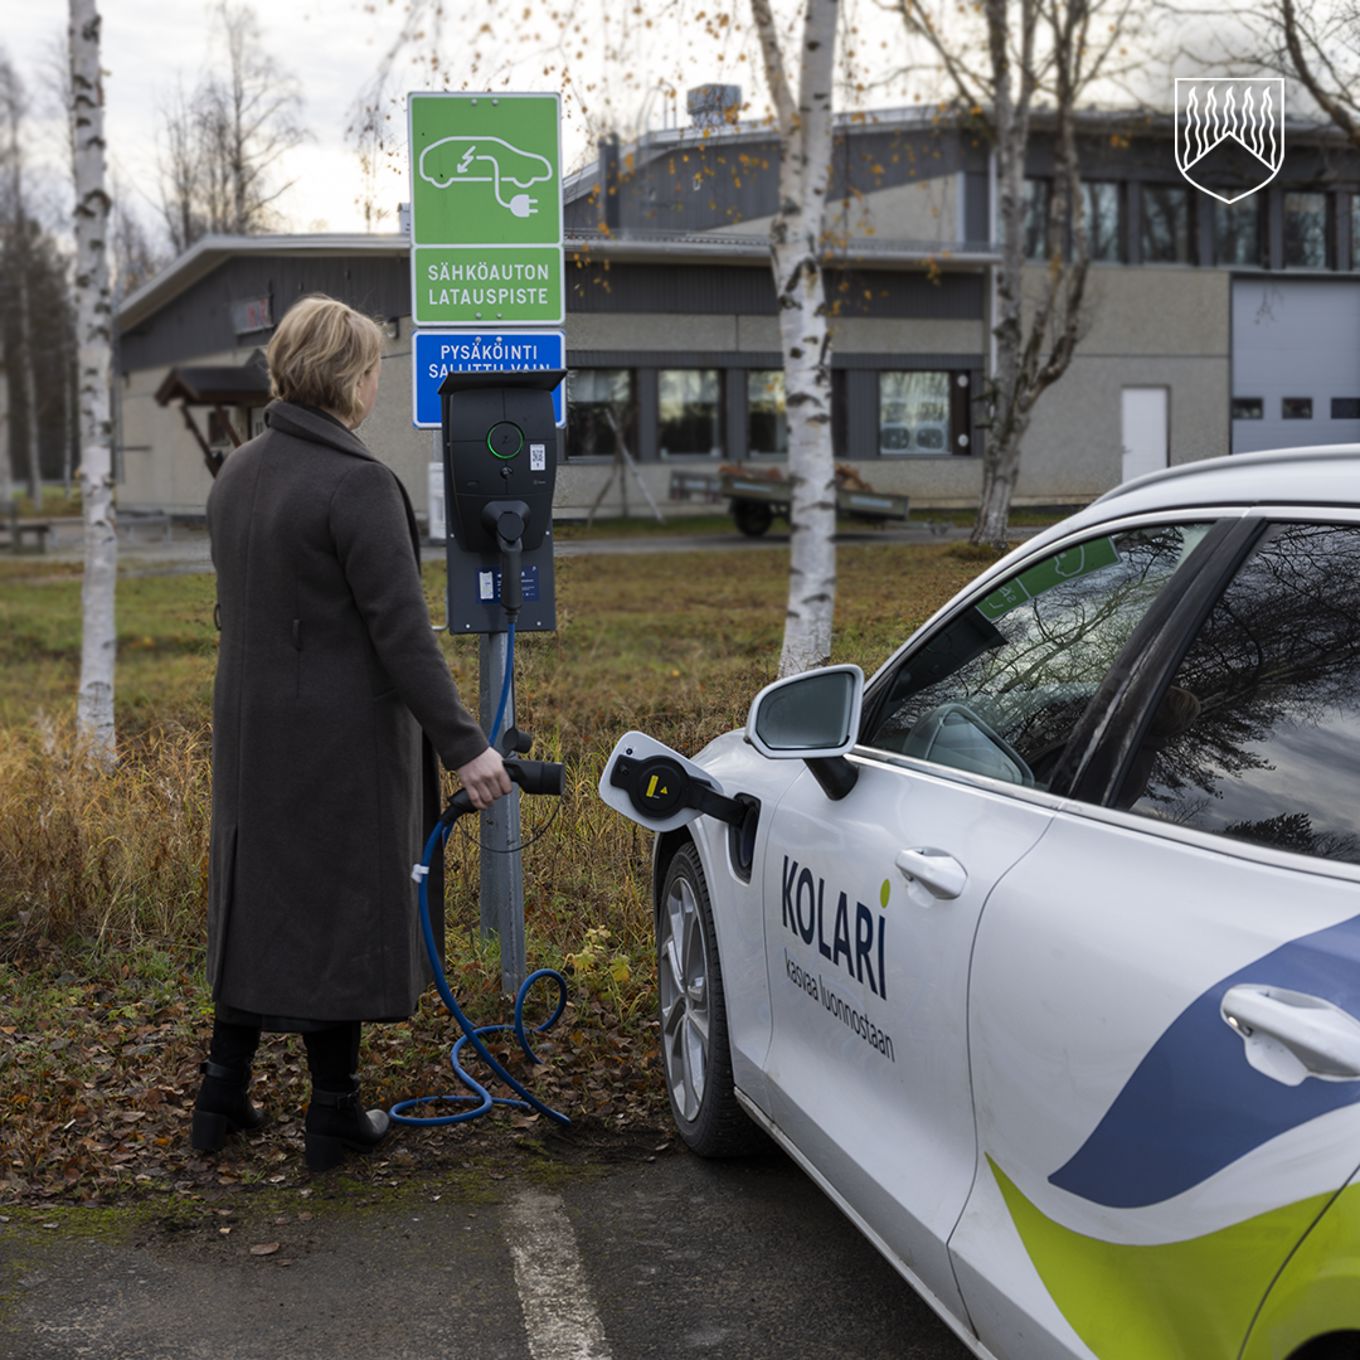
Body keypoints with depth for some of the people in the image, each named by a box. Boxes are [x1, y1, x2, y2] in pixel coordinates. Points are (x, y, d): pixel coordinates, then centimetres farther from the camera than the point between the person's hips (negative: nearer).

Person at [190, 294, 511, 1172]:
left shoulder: (238, 475, 8)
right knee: (339, 909, 4)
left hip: (252, 729, 8)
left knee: (258, 902, 17)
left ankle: (223, 1099, 24)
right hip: (342, 738, -8)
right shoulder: (358, 484, -19)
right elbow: (402, 635, -21)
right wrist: (463, 745, -17)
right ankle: (335, 1116, 16)